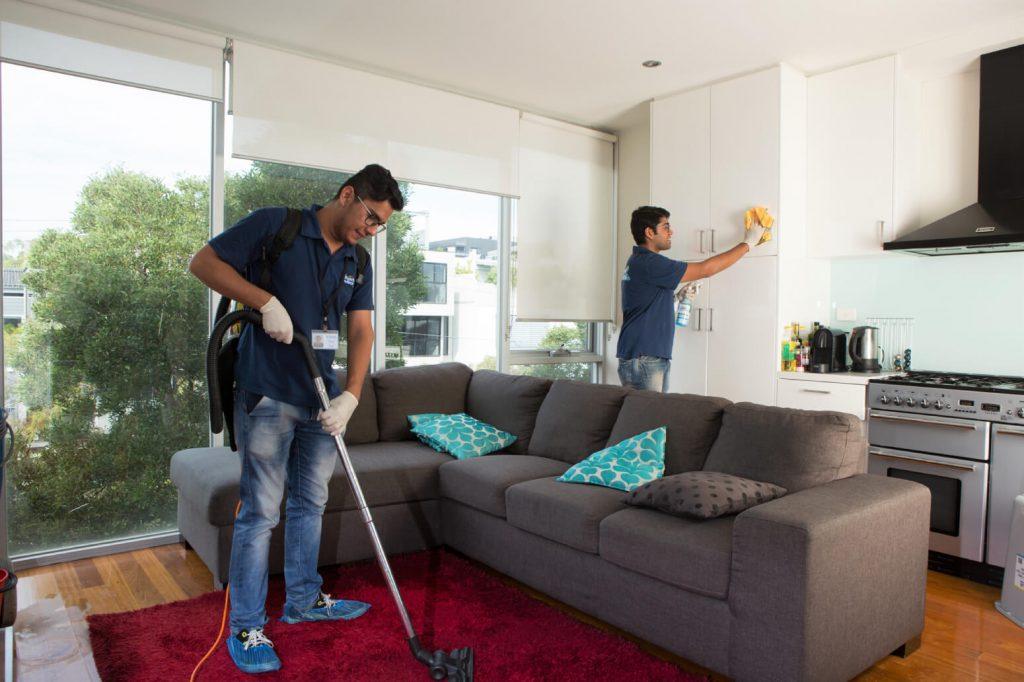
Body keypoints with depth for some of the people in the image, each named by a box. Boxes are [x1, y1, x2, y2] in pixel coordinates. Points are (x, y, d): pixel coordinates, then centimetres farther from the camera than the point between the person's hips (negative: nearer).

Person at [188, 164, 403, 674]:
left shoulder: (356, 263, 10)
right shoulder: (274, 225, -7)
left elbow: (361, 332, 4)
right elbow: (204, 262, -9)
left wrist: (349, 396, -8)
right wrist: (266, 301, -20)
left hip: (321, 399, 7)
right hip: (266, 396, -7)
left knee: (310, 503, 17)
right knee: (260, 512, -1)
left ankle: (304, 599, 34)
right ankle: (245, 628, 15)